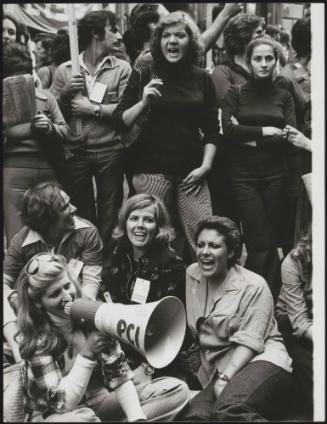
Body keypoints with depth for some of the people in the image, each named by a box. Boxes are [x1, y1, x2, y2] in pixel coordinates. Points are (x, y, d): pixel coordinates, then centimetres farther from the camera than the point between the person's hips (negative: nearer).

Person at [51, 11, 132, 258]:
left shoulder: (122, 69, 3)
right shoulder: (65, 69, 6)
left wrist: (94, 109, -14)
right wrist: (65, 93, -11)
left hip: (110, 152, -1)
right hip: (75, 152, 1)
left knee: (109, 214, 5)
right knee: (79, 214, 11)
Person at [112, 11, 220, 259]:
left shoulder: (202, 79, 8)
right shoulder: (143, 76, 4)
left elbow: (212, 129, 11)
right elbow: (120, 123, 2)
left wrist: (206, 165, 0)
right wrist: (143, 102, -13)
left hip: (190, 171, 1)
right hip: (151, 170, -1)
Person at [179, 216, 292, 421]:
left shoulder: (253, 285, -5)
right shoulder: (192, 274, 10)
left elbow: (249, 341, -12)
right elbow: (188, 327, 12)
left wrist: (225, 377, -24)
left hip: (261, 360, -4)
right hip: (215, 370, 4)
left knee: (229, 409, -35)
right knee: (190, 415, -26)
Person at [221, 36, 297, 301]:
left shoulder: (284, 97, 12)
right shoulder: (236, 93, 6)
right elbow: (229, 131, -9)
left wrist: (249, 136, -8)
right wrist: (265, 131, -8)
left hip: (275, 175, 2)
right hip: (244, 175, -2)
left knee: (272, 241, 4)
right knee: (260, 243, -7)